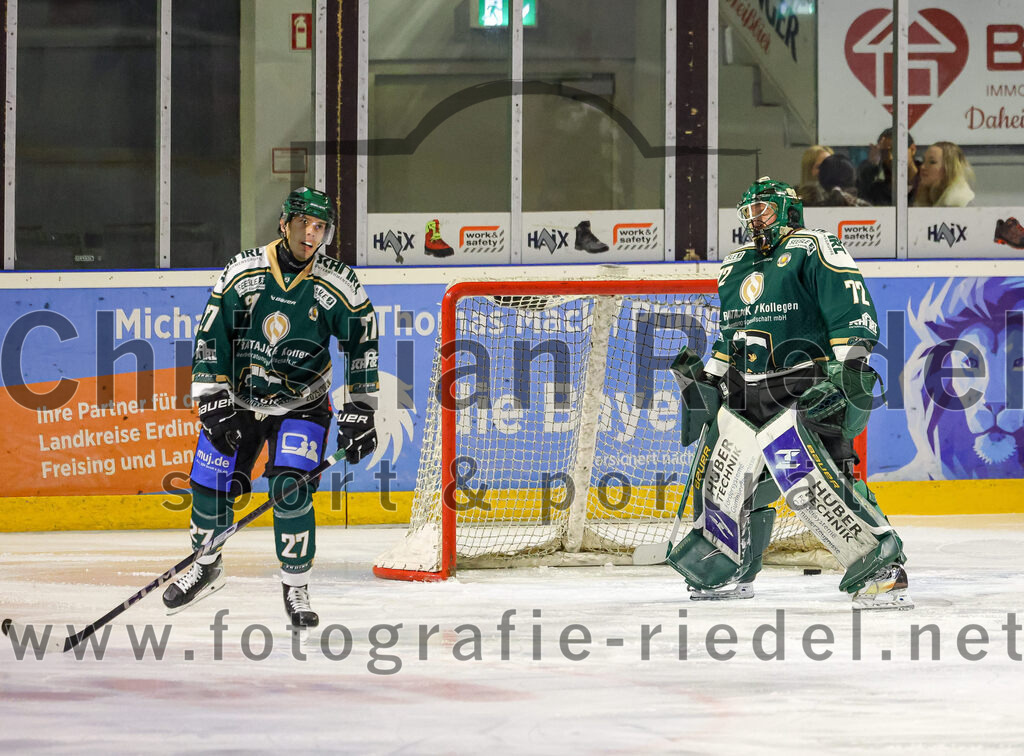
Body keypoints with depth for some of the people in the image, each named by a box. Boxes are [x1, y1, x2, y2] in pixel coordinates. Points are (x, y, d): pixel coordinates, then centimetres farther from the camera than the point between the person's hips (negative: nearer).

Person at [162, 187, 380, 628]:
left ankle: (296, 584, -1)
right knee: (211, 485, 0)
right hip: (239, 399, 2)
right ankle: (206, 567, 28)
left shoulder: (338, 286, -13)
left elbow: (363, 345, -4)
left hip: (301, 406, -2)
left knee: (290, 488, -19)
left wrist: (358, 414, -7)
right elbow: (210, 339, -7)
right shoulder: (243, 273, -12)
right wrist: (214, 405, -12)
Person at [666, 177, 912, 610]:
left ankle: (884, 570, -22)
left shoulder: (811, 250, -5)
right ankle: (728, 574, 28)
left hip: (807, 390, -8)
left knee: (819, 481, -24)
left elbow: (852, 312, -14)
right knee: (720, 478, 9)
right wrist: (707, 376, 23)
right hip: (746, 393, 8)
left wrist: (848, 367, -23)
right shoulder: (736, 268, 21)